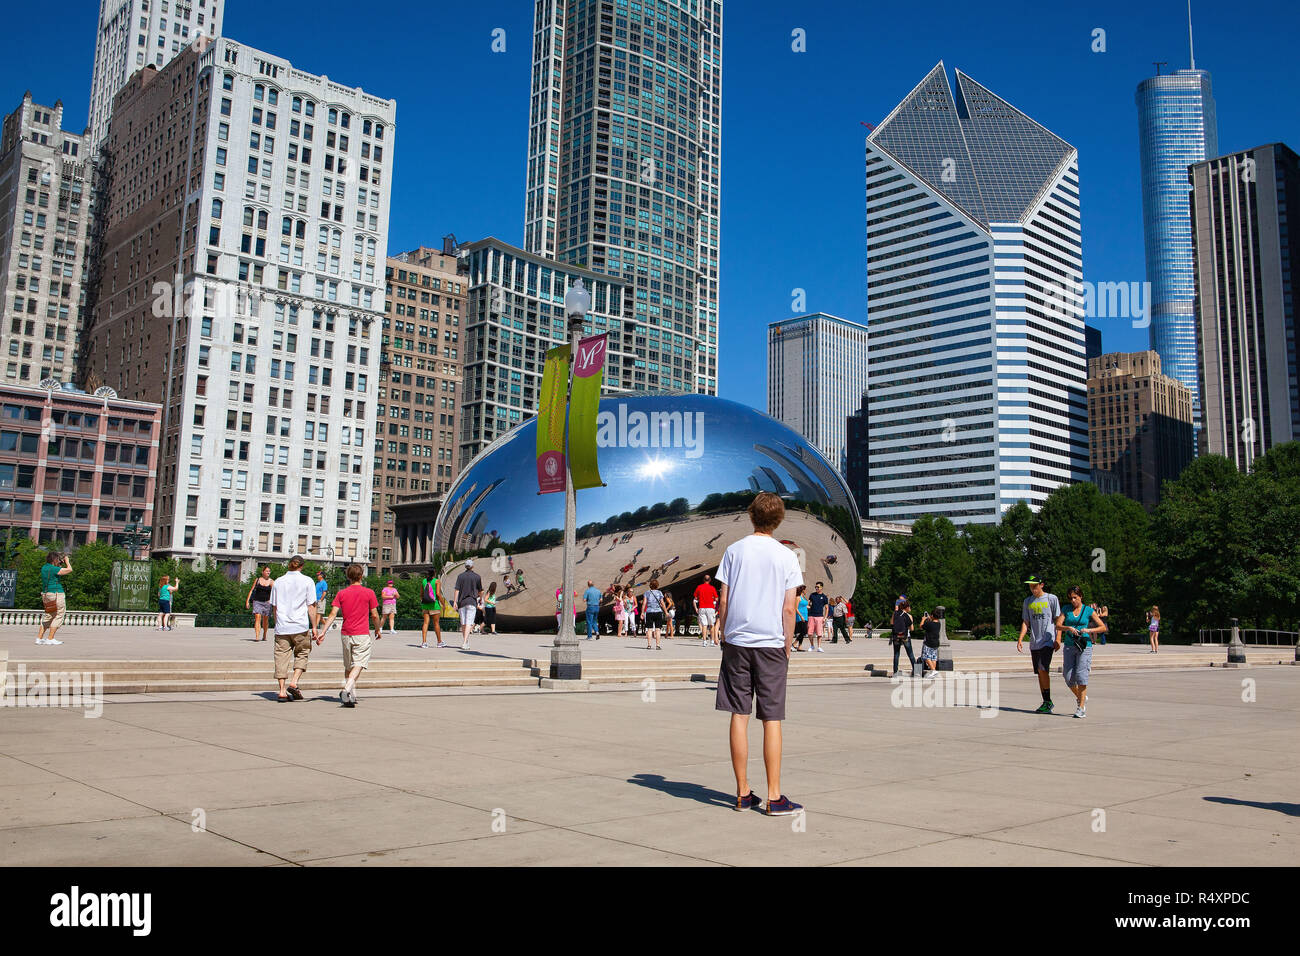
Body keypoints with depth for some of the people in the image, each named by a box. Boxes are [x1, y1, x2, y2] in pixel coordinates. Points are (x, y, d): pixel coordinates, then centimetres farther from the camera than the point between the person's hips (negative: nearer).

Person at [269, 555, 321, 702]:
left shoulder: (278, 581, 9)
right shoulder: (307, 581, 0)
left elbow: (274, 606, 14)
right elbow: (311, 606, -2)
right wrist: (314, 627, 1)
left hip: (282, 627, 2)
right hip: (301, 626, -2)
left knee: (282, 657, 5)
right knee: (302, 654, 13)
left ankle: (282, 690, 2)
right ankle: (294, 683, -4)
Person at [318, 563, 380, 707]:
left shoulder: (341, 594, 4)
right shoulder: (369, 593, -2)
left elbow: (333, 614, -4)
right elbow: (374, 615, 0)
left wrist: (323, 632, -4)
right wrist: (378, 630, 16)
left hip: (346, 634, 4)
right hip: (362, 635, -4)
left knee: (348, 666, 17)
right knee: (358, 665, -10)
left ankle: (352, 695, 18)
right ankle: (347, 689, -30)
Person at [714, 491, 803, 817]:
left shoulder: (734, 551, 2)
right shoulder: (787, 556, -1)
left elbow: (723, 601, 1)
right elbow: (789, 609, -3)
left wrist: (725, 637, 11)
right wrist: (787, 647, 7)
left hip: (737, 642, 1)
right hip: (771, 644, -1)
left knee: (739, 716, 6)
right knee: (772, 720, 2)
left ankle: (743, 793, 11)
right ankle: (774, 796, 4)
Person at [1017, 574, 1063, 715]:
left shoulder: (1052, 599, 1)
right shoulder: (1027, 602, 14)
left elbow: (1058, 620, 0)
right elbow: (1025, 622, 15)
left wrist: (1057, 639, -7)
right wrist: (1020, 639, 4)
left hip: (1048, 641, -5)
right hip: (1034, 643, 5)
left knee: (1043, 669, -17)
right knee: (1039, 672, 6)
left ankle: (1047, 701, -8)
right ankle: (1046, 703, 14)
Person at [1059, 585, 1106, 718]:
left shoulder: (1088, 611, 3)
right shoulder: (1067, 609, 10)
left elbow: (1103, 627, 3)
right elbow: (1058, 626, 0)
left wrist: (1089, 630, -13)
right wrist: (1069, 628, -19)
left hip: (1084, 646, -3)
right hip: (1069, 646, 3)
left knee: (1081, 676, -13)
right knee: (1068, 677, 0)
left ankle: (1081, 709, -10)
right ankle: (1081, 698, 28)